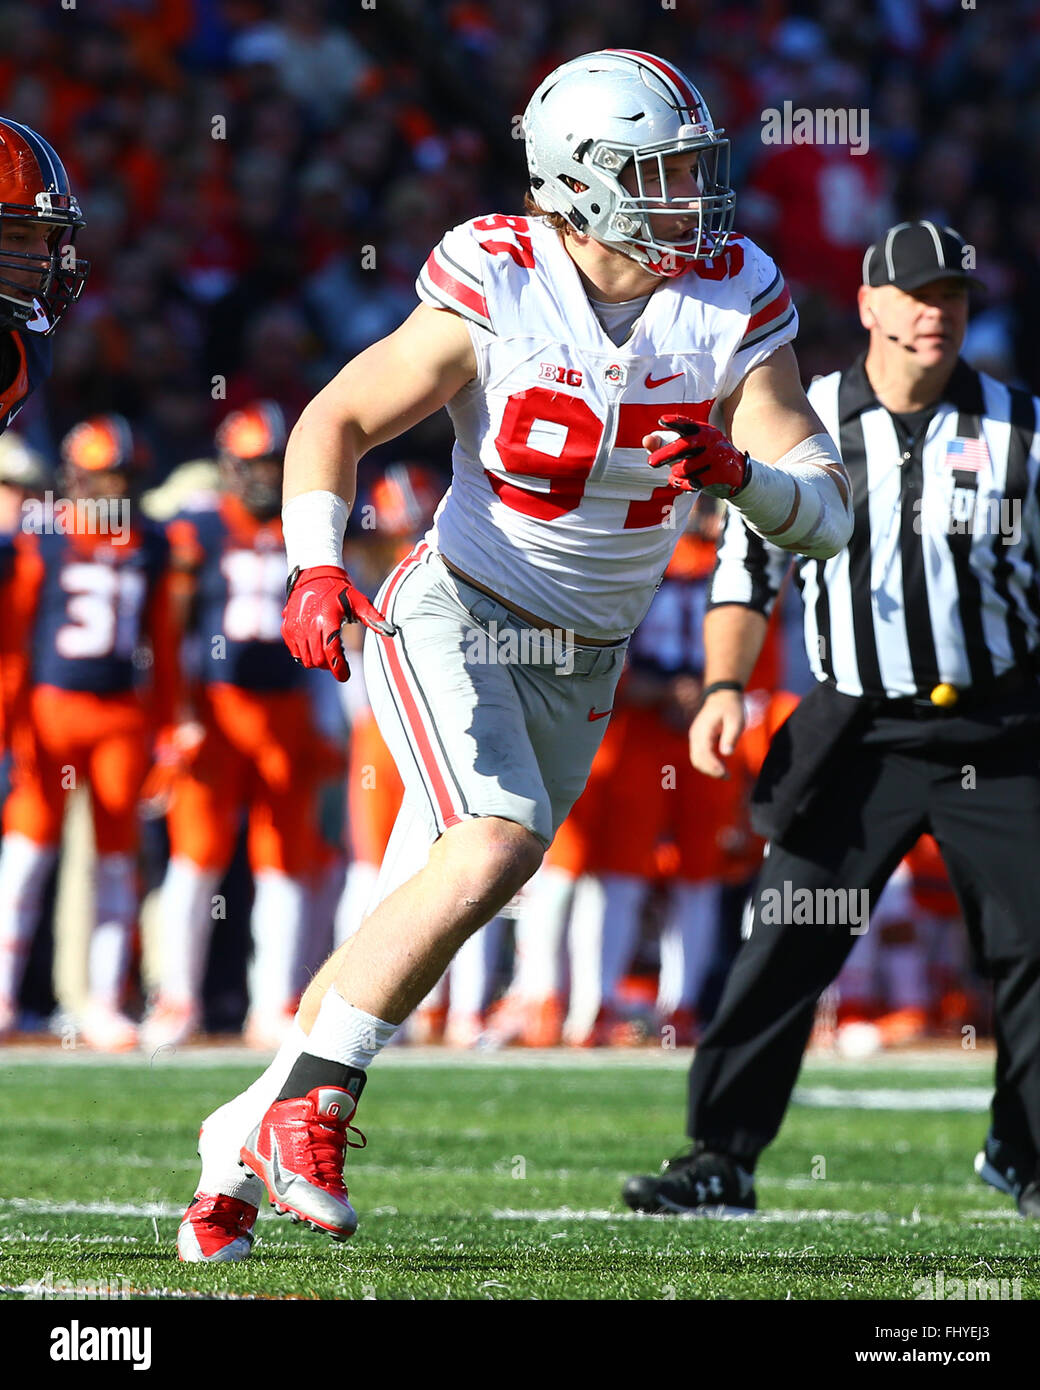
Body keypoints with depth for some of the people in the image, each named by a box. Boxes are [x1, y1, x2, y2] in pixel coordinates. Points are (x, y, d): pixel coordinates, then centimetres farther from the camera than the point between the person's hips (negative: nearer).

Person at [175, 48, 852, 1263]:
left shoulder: (733, 307, -7)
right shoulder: (496, 295, -15)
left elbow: (827, 519, -6)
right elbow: (337, 421, -5)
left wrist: (734, 469, -27)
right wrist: (314, 570, -20)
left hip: (578, 666, 4)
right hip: (452, 616, -4)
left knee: (413, 926, 5)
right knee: (500, 842, -28)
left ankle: (246, 1146, 19)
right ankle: (308, 1106, -19)